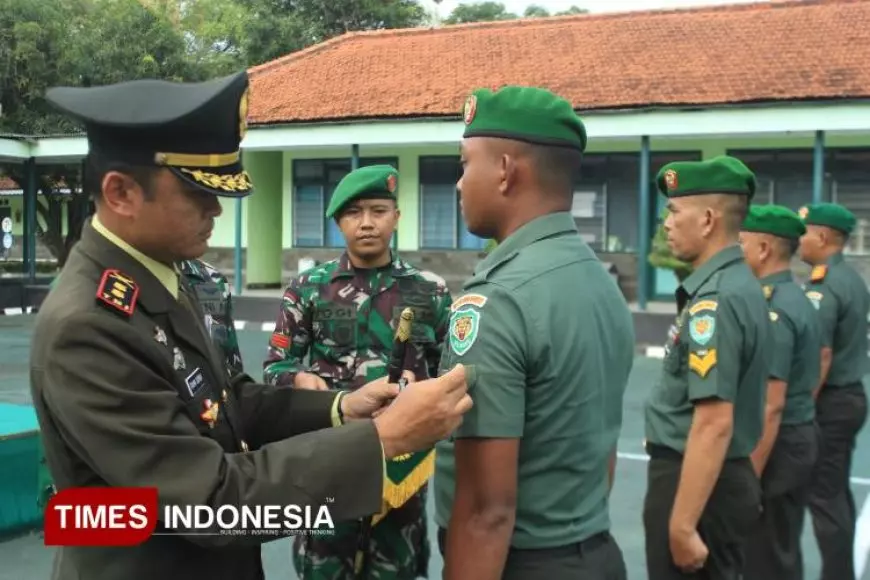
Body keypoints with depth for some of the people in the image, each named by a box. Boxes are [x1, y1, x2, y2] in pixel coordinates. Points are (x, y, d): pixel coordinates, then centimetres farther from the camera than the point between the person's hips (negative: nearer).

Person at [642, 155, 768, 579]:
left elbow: (714, 424, -27)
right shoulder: (738, 284, 8)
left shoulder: (714, 300, -22)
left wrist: (682, 525, -24)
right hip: (730, 476, 9)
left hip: (697, 480, -9)